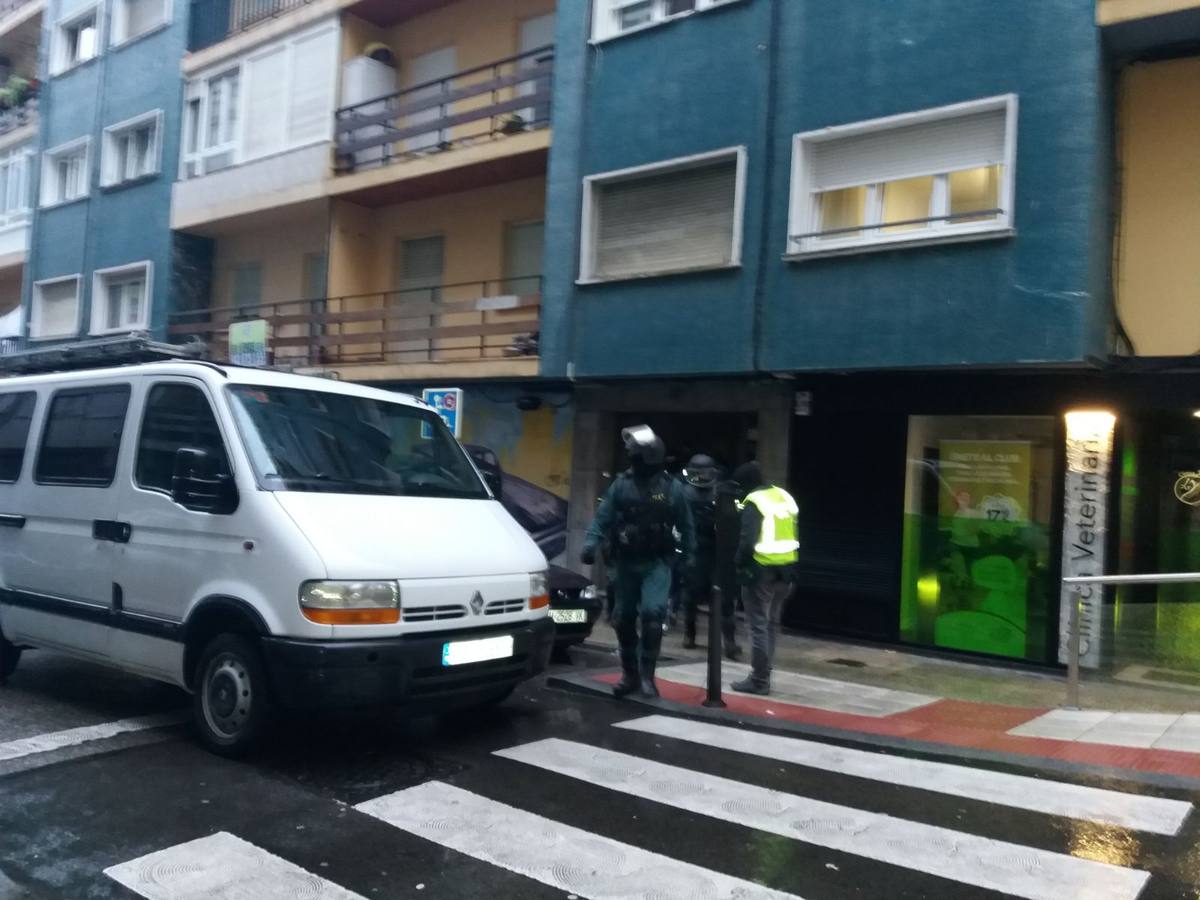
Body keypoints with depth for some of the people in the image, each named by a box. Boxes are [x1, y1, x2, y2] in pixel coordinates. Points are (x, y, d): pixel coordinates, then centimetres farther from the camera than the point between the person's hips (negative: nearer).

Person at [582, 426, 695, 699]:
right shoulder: (621, 485, -2)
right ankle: (629, 673, 25)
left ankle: (647, 674, -7)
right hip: (626, 562, 3)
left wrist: (690, 558, 5)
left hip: (657, 563, -2)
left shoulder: (671, 487, -3)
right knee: (624, 618, 9)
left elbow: (686, 526, 6)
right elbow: (603, 518, -6)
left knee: (653, 613, -18)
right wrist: (590, 544, -21)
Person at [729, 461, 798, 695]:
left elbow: (748, 541, -20)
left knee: (759, 625, 0)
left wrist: (739, 563, -5)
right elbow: (794, 535, 13)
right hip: (786, 570, 8)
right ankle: (763, 675, 25)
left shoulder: (754, 502, -12)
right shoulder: (785, 496, 12)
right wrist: (791, 567, 15)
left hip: (762, 570, -8)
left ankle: (759, 680, 3)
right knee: (771, 623, 17)